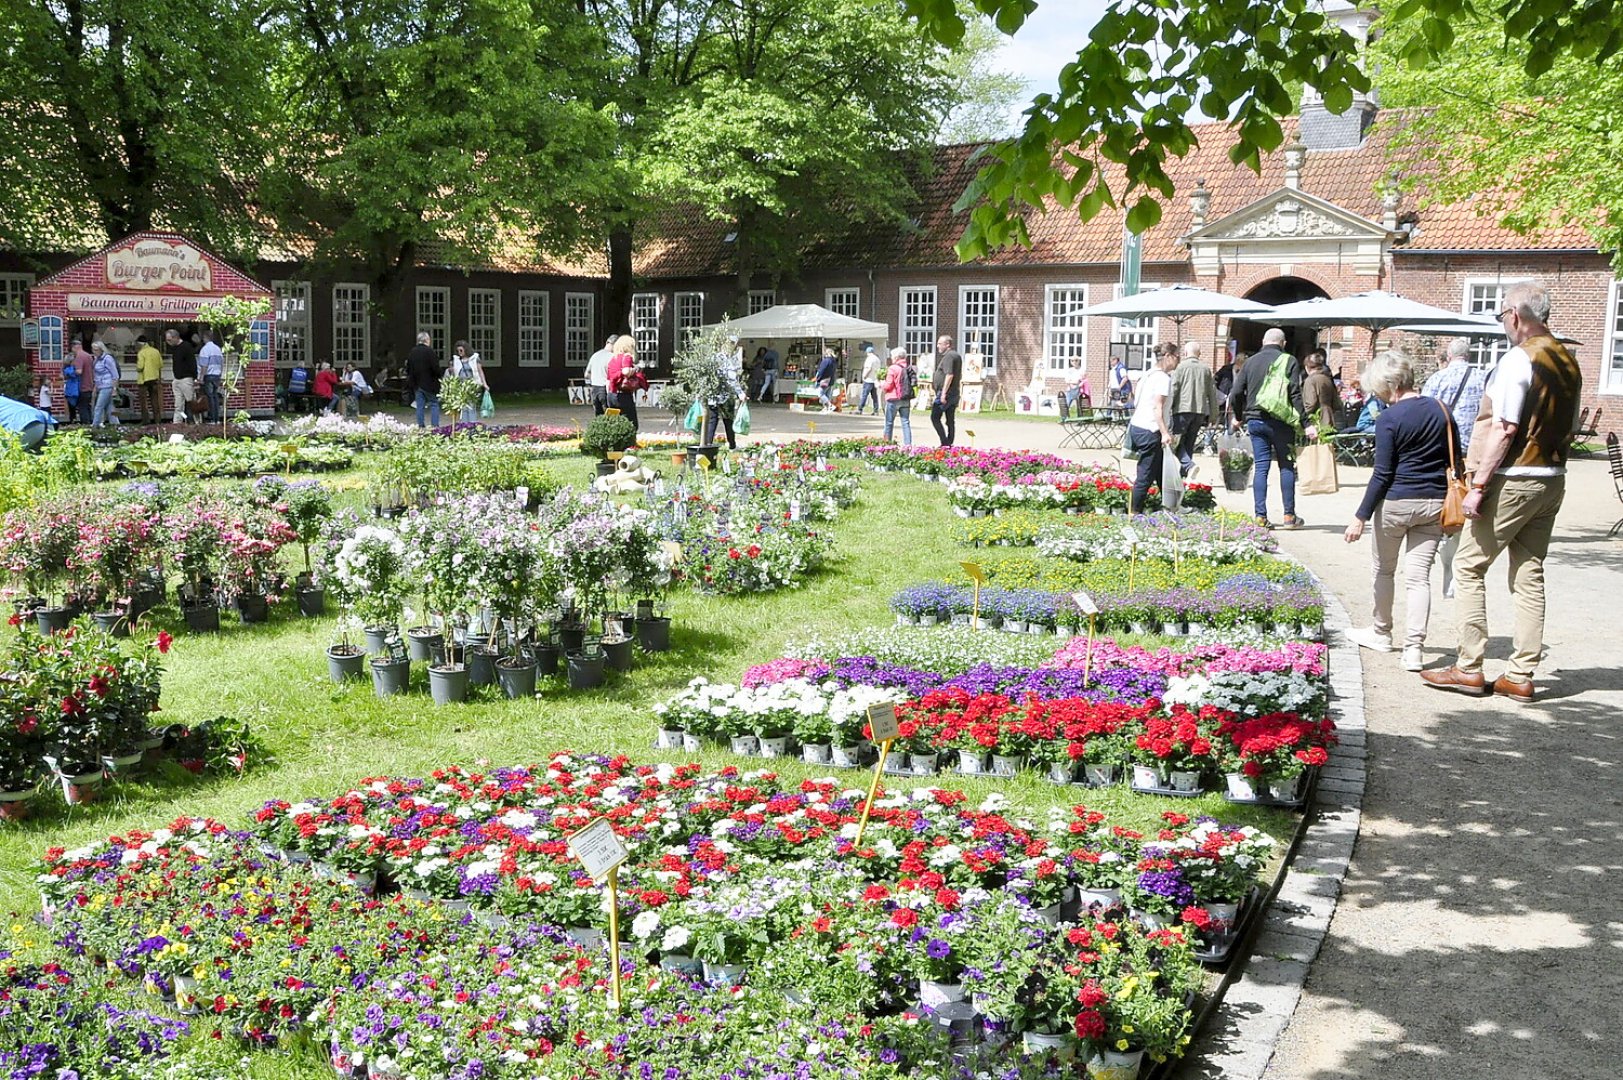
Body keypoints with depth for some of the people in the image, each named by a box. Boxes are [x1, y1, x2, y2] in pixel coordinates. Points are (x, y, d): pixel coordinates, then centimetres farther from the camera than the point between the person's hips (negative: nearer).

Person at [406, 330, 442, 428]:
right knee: (434, 404, 2)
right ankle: (434, 425, -7)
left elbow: (408, 369, 12)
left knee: (420, 406, 9)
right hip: (429, 384, -5)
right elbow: (436, 369, -16)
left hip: (416, 384, 5)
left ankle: (420, 425, 9)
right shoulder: (430, 351, -13)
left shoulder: (411, 352, 6)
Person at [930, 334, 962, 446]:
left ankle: (945, 442, -13)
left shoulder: (949, 356, -15)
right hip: (955, 393, 10)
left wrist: (943, 393, -24)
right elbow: (960, 376, 25)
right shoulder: (957, 355, 18)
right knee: (950, 420, 10)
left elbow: (949, 375, -24)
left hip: (945, 393, -10)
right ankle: (949, 444, 10)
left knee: (935, 417, -6)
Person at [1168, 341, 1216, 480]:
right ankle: (1182, 474, 15)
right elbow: (1212, 392, 13)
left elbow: (1173, 389, -7)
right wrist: (1212, 414, 18)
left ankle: (1189, 465, -23)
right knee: (1189, 443, 13)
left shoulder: (1180, 367, -3)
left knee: (1178, 441, -1)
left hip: (1183, 409, -5)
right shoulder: (1206, 369, 11)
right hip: (1201, 410, 5)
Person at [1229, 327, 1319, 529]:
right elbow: (1296, 395, -10)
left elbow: (1236, 393, 8)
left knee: (1261, 467, 5)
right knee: (1287, 466, 6)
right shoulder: (1289, 361, -2)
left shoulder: (1251, 362, 9)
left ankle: (1260, 516, 0)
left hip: (1255, 420, 3)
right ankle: (1289, 515, 8)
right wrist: (1306, 424, -11)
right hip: (1279, 421, -3)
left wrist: (1239, 417, 24)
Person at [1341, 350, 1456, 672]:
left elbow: (1382, 474, -13)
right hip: (1434, 503, 5)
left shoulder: (1389, 420, -12)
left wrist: (1361, 517, -9)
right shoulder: (1440, 411, 5)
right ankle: (1414, 648, -2)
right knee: (1419, 575, 4)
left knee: (1384, 570, 16)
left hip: (1396, 501, -5)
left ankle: (1381, 633, 30)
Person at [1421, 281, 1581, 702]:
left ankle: (1469, 668, 3)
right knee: (1529, 574, 10)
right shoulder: (1569, 363, 10)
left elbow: (1504, 429, -20)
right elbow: (1567, 425, 15)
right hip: (1553, 479, 8)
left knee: (1468, 568, 2)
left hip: (1513, 481, -8)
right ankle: (1521, 676, 11)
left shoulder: (1518, 360, -15)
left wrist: (1478, 485, -18)